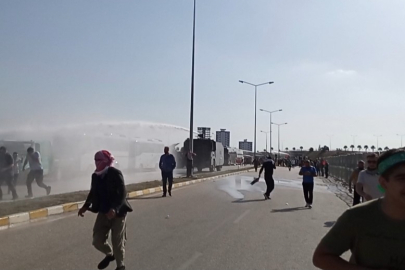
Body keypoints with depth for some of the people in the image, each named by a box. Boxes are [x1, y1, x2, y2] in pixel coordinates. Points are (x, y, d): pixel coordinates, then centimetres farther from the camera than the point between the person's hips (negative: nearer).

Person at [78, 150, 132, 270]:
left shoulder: (115, 173, -18)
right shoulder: (95, 175, 1)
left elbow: (122, 193, -24)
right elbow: (93, 192, 15)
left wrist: (114, 209, -36)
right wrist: (85, 206, 6)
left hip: (117, 212, -6)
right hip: (103, 212, 6)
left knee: (117, 241, 4)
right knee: (97, 240, 5)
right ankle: (109, 254, 37)